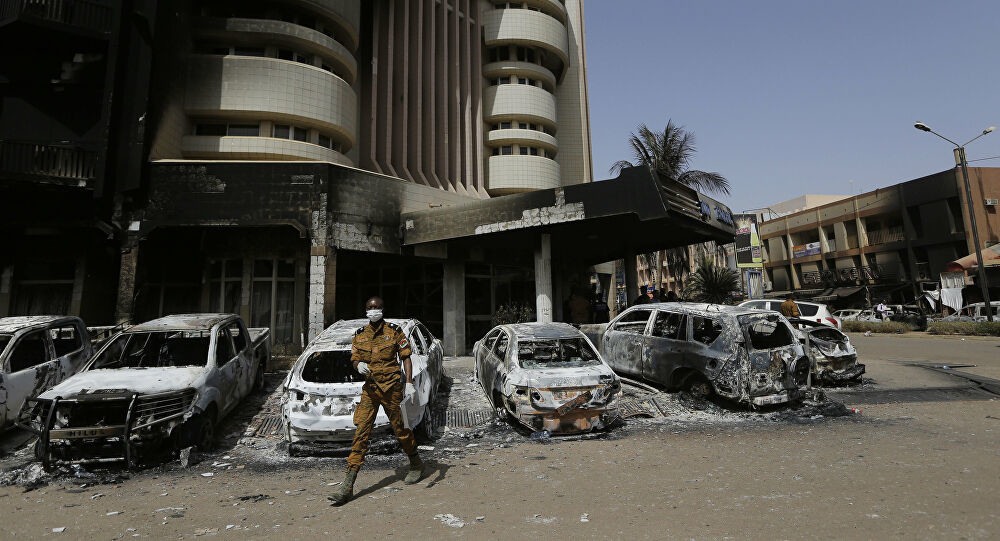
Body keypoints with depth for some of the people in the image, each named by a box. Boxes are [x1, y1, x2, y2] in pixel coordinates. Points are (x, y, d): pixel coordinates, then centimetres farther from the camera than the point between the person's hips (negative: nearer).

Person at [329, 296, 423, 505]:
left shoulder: (394, 331, -1)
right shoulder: (359, 335, 9)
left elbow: (406, 357, -1)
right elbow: (354, 358, 16)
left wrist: (409, 383, -9)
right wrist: (358, 365, -9)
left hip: (391, 387, -3)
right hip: (369, 388, 3)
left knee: (400, 429, 8)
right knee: (361, 432, -3)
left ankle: (416, 465, 32)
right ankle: (347, 486, -1)